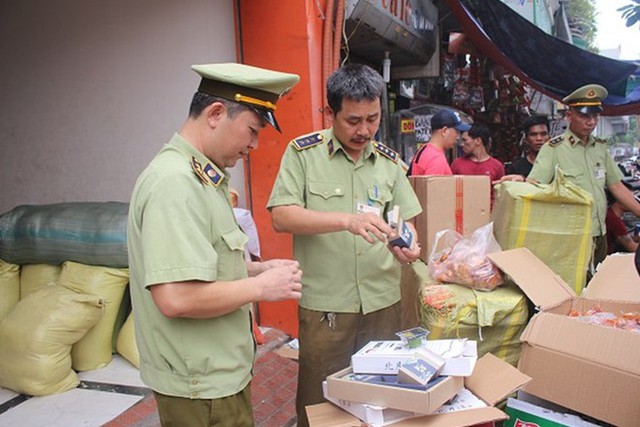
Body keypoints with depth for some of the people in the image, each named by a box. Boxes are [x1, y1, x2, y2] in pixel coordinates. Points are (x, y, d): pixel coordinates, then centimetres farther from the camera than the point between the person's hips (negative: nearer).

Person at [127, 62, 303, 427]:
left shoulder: (201, 176, 8)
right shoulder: (175, 183, -24)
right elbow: (176, 298, -31)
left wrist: (257, 268, 4)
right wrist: (260, 287, -19)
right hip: (201, 387, -9)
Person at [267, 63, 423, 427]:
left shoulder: (389, 161, 7)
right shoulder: (303, 152, -5)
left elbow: (405, 219, 11)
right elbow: (281, 217, -14)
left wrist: (407, 246, -13)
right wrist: (347, 220, -25)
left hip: (383, 300, 4)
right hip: (324, 303, -3)